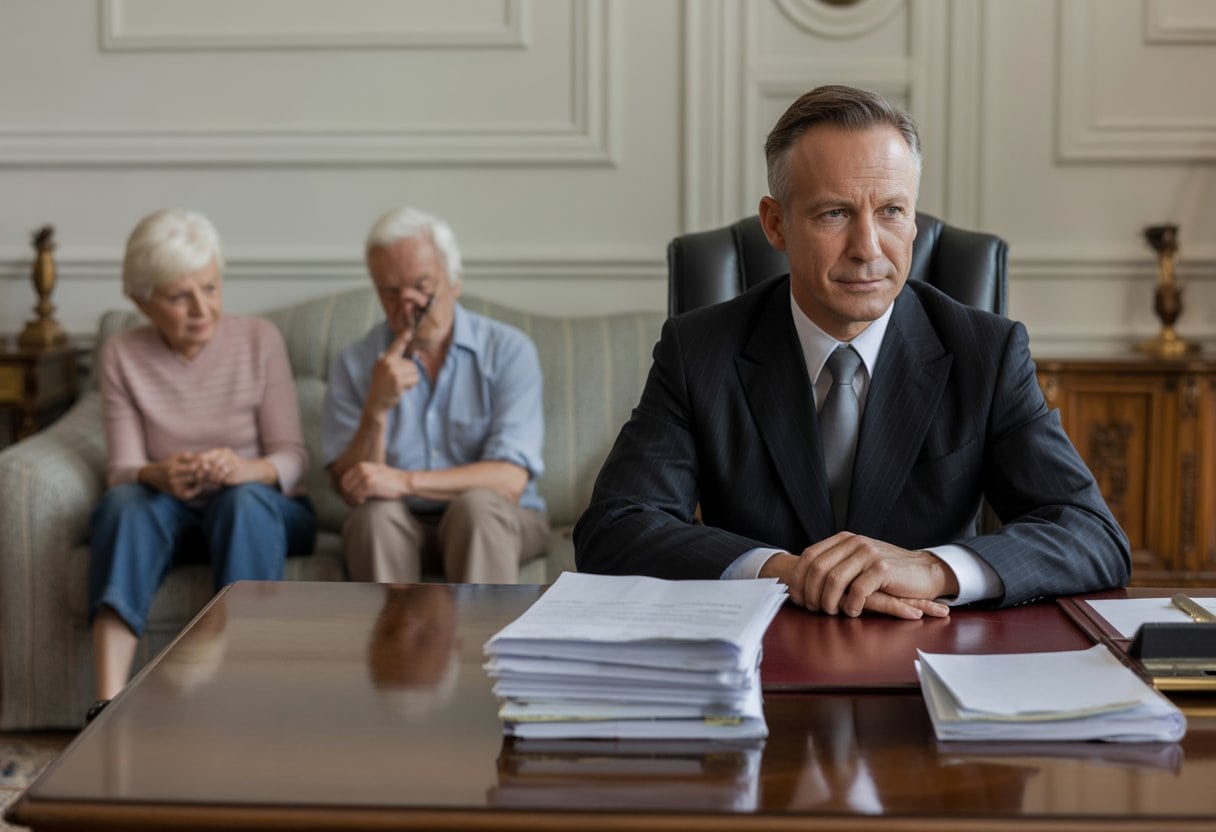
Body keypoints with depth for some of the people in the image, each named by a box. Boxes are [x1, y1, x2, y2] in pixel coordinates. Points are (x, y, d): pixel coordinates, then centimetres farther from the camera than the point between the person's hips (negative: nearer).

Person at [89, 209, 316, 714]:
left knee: (244, 499, -35)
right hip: (169, 515, 1)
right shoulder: (123, 357, 0)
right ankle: (109, 708, -46)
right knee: (125, 502, -32)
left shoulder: (259, 340, -3)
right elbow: (122, 468, -5)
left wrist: (244, 469, -29)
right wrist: (158, 475, -30)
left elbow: (291, 457, -5)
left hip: (261, 509, -1)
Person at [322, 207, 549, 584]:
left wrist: (405, 482, -24)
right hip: (396, 530, 1)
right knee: (375, 514, -32)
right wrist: (377, 408, -21)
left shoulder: (508, 350, -4)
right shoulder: (354, 365, 2)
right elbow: (352, 491, -5)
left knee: (476, 503, -34)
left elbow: (509, 480, -14)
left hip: (498, 524, -1)